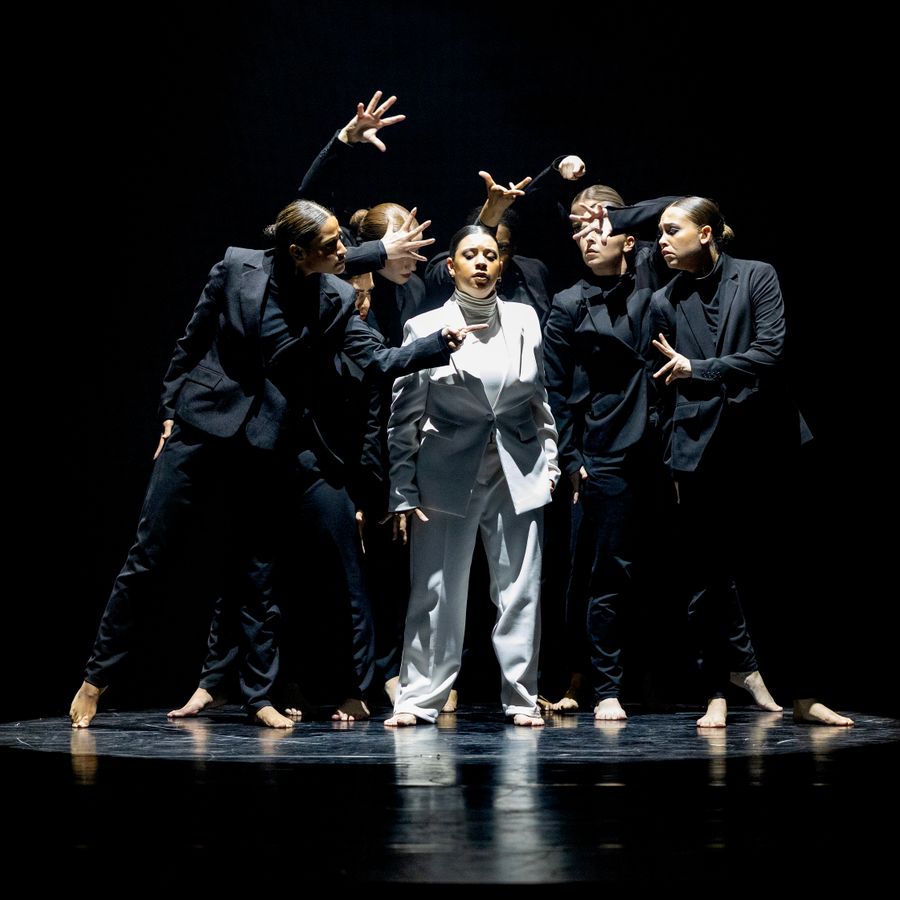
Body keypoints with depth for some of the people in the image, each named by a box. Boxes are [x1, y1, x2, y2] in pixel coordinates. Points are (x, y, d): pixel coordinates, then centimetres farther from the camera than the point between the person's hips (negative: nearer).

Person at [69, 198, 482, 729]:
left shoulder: (336, 300, -3)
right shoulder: (236, 269, -7)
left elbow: (379, 359, -9)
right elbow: (192, 343, 3)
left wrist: (441, 343, -22)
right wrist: (170, 410, 4)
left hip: (269, 446, 1)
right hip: (201, 428, -1)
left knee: (255, 574, 6)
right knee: (150, 557, 2)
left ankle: (259, 695, 17)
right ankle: (98, 677, 13)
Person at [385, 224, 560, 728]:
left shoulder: (526, 320, 9)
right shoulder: (424, 328, 1)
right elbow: (404, 417, 1)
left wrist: (551, 460, 9)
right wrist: (403, 493, -2)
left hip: (519, 474, 2)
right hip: (448, 476, -2)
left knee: (521, 592, 2)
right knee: (436, 593, 0)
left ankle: (522, 699, 11)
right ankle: (420, 699, 9)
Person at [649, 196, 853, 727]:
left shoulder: (758, 278, 1)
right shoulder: (664, 303, 9)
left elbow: (770, 353, -10)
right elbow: (665, 389, 11)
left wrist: (697, 369, -12)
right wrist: (672, 461, 11)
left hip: (764, 448, -2)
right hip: (701, 454, 2)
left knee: (779, 575, 4)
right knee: (708, 582, 3)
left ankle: (804, 696, 12)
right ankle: (717, 698, 12)